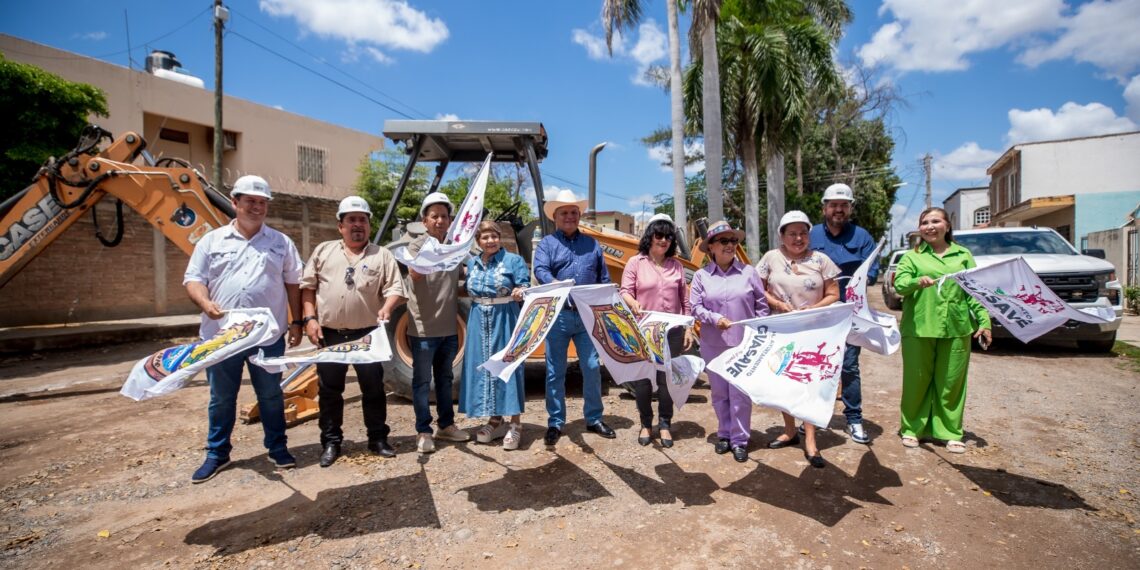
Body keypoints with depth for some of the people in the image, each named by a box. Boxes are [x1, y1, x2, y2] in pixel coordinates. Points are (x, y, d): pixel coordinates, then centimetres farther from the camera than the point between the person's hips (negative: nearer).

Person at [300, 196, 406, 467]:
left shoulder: (382, 255, 4)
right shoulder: (323, 251, 8)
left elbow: (395, 288, -3)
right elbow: (308, 286, 7)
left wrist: (387, 308, -22)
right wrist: (310, 318, -3)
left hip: (368, 334, -1)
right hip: (329, 334, 1)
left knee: (373, 389, 7)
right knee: (330, 391, 10)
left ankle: (378, 439, 21)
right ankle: (331, 442, 23)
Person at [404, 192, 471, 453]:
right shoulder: (417, 245, -8)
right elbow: (414, 273, -29)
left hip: (449, 328, 5)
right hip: (423, 328, -5)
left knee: (445, 378, 16)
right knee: (422, 381, 5)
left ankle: (446, 425, 29)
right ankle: (423, 432, 15)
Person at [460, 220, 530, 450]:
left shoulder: (513, 260, -3)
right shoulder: (472, 263, 12)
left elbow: (526, 287, -9)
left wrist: (520, 292, -29)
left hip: (505, 319, -5)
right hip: (479, 320, 5)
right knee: (483, 367, 7)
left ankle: (515, 424, 7)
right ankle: (495, 420, 21)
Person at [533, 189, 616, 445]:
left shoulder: (591, 244, 16)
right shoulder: (546, 243, 5)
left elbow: (604, 279, 16)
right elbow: (540, 270, -14)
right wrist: (556, 285, -35)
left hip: (588, 316, 3)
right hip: (558, 316, -3)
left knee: (592, 368, 6)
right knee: (555, 372, 4)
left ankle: (594, 419, 22)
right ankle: (555, 423, 17)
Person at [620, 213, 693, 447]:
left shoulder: (676, 265, 9)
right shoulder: (636, 262, 0)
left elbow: (684, 301, 11)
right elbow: (625, 292, -4)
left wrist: (688, 329, 7)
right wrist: (633, 303, -27)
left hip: (672, 331, 2)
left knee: (667, 378, 7)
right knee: (642, 379, 4)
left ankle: (664, 425, 22)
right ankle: (646, 424, 22)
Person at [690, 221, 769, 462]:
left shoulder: (749, 272, 1)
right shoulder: (701, 275, 0)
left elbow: (761, 306, 5)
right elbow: (695, 307, 0)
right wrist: (715, 318, -16)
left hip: (744, 343, -1)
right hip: (713, 344, 1)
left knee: (740, 393, 1)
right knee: (719, 392, 11)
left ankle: (739, 440, 16)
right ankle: (724, 434, 28)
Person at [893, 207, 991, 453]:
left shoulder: (963, 255, 12)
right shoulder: (912, 256, 7)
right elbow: (899, 283, -8)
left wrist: (984, 321, 0)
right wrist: (918, 281, -29)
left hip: (956, 329, 2)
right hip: (918, 328, -1)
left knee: (952, 382, 7)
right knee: (917, 380, 4)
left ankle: (950, 432, 20)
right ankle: (912, 428, 17)